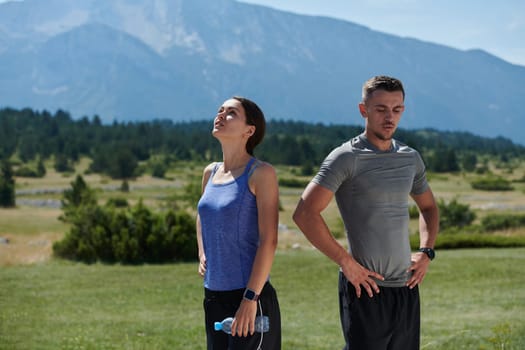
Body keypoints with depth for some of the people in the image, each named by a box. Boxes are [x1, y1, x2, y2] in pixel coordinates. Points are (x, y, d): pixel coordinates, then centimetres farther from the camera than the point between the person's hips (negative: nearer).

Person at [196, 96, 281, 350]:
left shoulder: (261, 173, -9)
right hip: (213, 297, 7)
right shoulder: (211, 173, 11)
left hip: (250, 298, -7)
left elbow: (269, 241, -14)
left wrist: (250, 298, -19)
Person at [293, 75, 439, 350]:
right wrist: (346, 262, -16)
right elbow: (304, 214, -17)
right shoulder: (347, 158, -8)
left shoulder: (410, 158, 12)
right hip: (366, 287, -6)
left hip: (406, 286, 6)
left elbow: (428, 207, 29)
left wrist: (426, 252, 12)